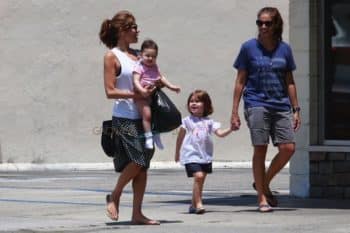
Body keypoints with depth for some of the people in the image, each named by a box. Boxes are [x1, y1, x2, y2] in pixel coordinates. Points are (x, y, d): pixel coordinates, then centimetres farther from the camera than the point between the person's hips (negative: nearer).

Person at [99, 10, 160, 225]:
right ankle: (114, 197, 6)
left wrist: (155, 86, 0)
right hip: (124, 117, -7)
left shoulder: (137, 55, 14)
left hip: (142, 116, 7)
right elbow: (110, 91, -11)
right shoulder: (112, 56, -5)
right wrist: (135, 95, -20)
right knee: (139, 159, -15)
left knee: (143, 164, 4)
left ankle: (137, 213, 9)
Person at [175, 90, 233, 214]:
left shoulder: (209, 122, 6)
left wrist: (230, 129, -19)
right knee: (198, 176, -20)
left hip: (205, 156, 4)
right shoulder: (187, 121, 1)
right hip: (191, 155, -4)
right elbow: (180, 138, 9)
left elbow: (220, 133, -2)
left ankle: (194, 204, 23)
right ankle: (198, 204, -16)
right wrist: (177, 153, 14)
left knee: (201, 180, 10)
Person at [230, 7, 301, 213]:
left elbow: (290, 82, 14)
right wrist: (234, 112, 1)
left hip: (281, 106, 3)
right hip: (257, 104, -3)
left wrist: (296, 109, 9)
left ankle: (264, 183, 16)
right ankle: (262, 198, 3)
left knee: (288, 148, -6)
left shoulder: (284, 49, 8)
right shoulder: (249, 47, 1)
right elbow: (240, 81, 4)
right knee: (260, 149, -6)